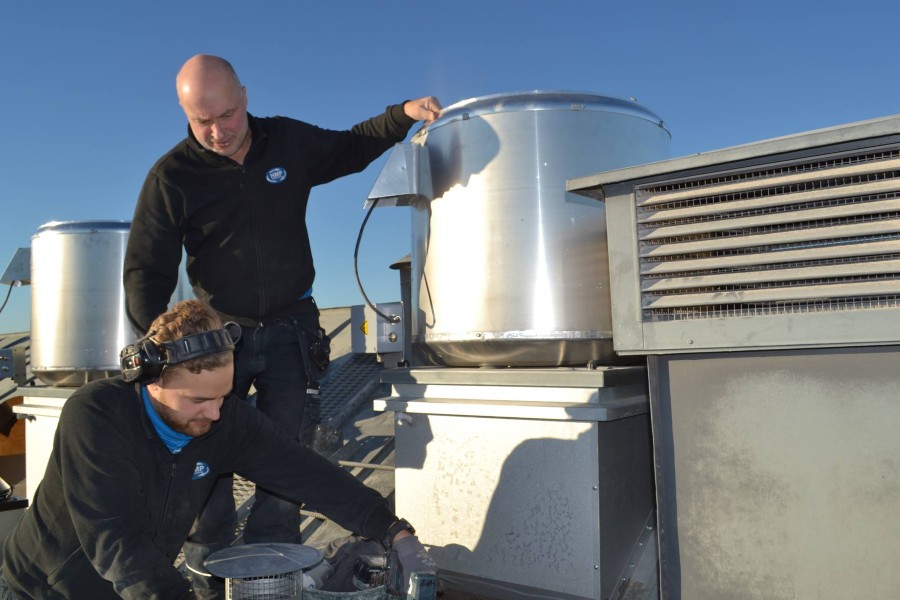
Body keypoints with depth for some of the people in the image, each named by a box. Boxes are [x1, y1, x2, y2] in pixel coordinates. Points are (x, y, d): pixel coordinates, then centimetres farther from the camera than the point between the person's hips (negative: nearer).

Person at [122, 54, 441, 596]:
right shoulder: (171, 176, -8)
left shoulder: (291, 142, -1)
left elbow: (351, 149, 17)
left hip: (291, 330, 1)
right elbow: (147, 271, -7)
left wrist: (404, 114, 1)